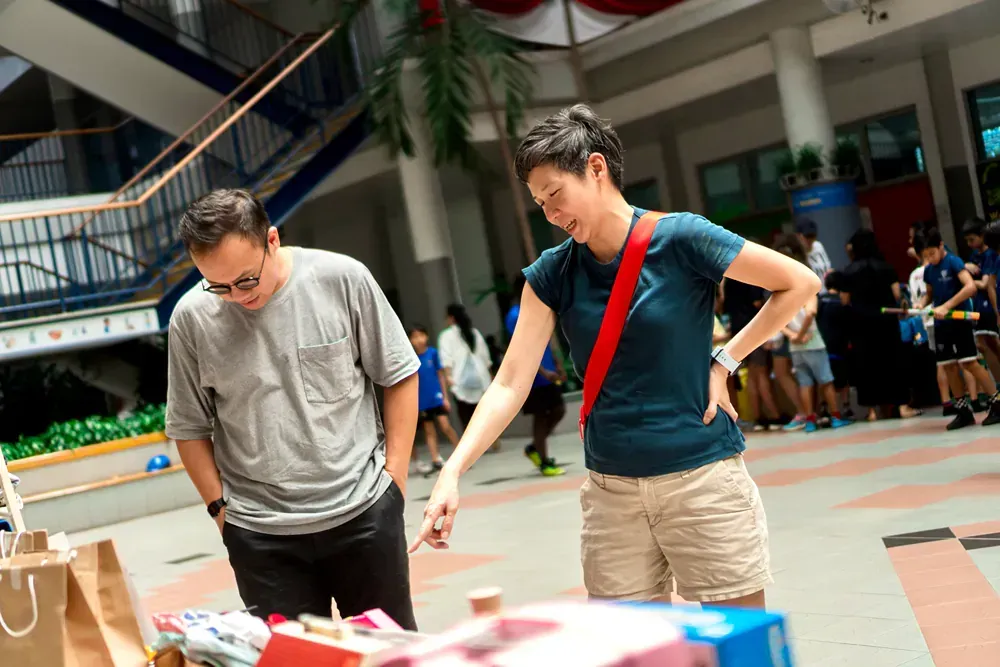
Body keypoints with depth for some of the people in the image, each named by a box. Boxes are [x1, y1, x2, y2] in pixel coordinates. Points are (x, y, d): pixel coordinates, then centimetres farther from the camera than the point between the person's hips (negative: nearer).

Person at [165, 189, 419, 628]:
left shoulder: (342, 279, -8)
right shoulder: (191, 319, -6)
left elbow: (399, 376, 3)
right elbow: (190, 428, 5)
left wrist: (394, 474, -1)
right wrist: (220, 506, 0)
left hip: (364, 511, 0)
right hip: (259, 534, 0)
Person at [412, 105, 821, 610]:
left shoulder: (680, 239, -9)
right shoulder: (552, 274, 2)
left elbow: (801, 283, -2)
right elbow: (510, 384, -3)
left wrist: (725, 362, -6)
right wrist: (452, 472, -15)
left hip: (702, 479, -3)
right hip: (610, 491, 4)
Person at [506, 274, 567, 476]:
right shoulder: (516, 317, -15)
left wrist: (557, 365, 11)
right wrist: (543, 372, -26)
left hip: (548, 375, 8)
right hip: (534, 378, -8)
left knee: (559, 410, 10)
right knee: (540, 417, -1)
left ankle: (534, 448, 24)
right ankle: (545, 463, 8)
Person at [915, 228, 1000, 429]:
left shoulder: (953, 262, -12)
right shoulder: (928, 271, 9)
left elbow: (971, 286, -23)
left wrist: (946, 306, -28)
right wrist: (922, 304, -2)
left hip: (960, 319, -7)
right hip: (941, 324, 7)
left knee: (969, 363, -11)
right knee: (949, 366, 5)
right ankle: (964, 411, 13)